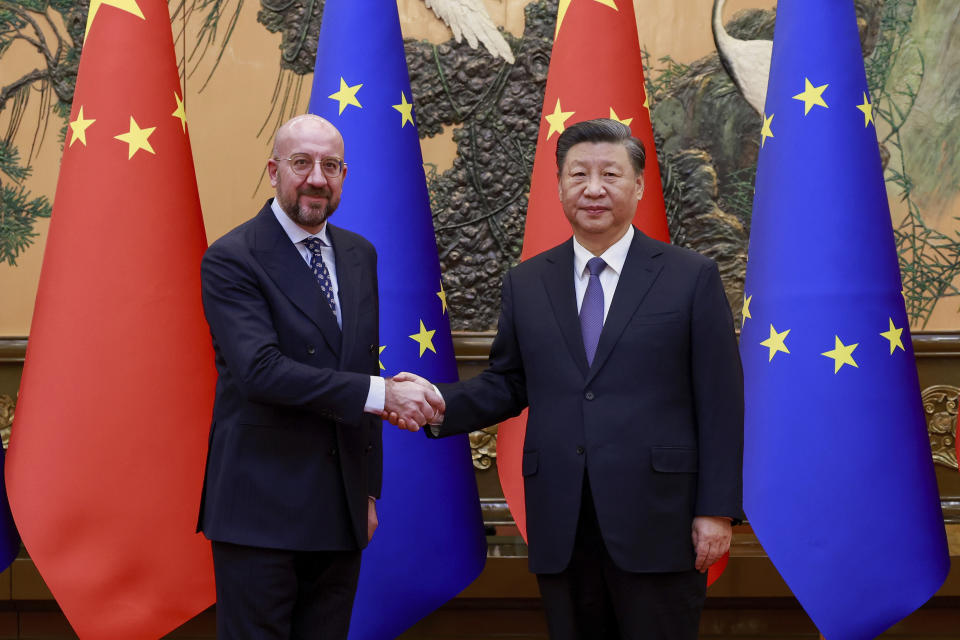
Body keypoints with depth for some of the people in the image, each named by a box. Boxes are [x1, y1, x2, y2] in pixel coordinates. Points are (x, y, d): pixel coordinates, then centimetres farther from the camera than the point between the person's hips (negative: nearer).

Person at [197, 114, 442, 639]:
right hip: (261, 509, -6)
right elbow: (262, 371, -22)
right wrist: (381, 394, -22)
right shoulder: (231, 260, -10)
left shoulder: (359, 255, 12)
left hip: (341, 511, 6)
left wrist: (369, 488, 16)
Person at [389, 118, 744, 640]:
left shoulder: (691, 278, 1)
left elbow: (720, 402, -1)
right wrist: (439, 401, -7)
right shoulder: (525, 284, 11)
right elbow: (506, 386, 12)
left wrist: (717, 510, -6)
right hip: (561, 530, 3)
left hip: (658, 523, -3)